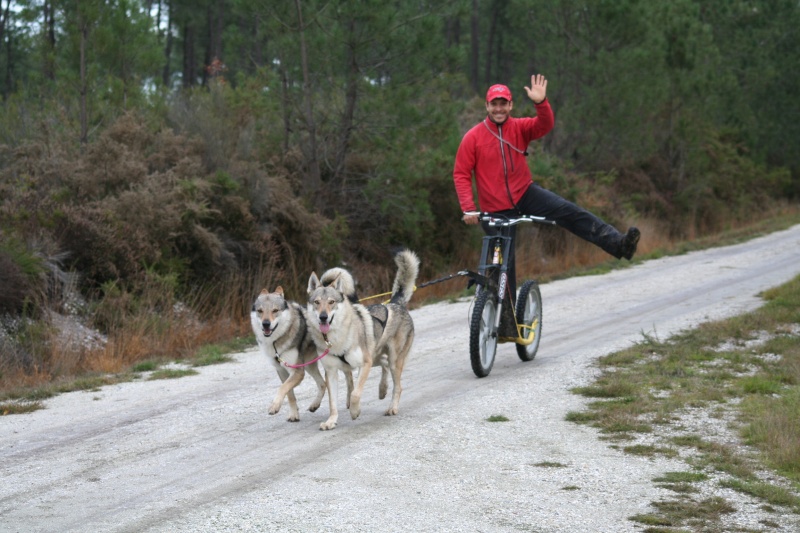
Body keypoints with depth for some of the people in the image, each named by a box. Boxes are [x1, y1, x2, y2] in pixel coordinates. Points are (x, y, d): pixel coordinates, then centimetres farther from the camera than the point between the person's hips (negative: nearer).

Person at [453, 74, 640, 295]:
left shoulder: (519, 128, -3)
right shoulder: (473, 137, -10)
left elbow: (545, 125, -22)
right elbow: (461, 174, -8)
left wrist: (541, 102, -41)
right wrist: (468, 208, -16)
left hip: (525, 194, 1)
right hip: (497, 210, -1)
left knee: (571, 212, -18)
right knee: (504, 261, 6)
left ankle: (618, 243, -23)